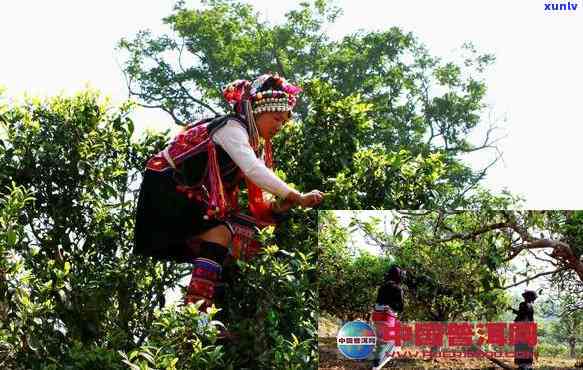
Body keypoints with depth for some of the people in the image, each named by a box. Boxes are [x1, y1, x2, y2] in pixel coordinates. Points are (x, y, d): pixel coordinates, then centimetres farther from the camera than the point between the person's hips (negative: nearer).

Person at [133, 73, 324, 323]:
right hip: (162, 187, -10)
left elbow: (257, 203, 1)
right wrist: (296, 197, -37)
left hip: (185, 194, 10)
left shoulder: (257, 144, 8)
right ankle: (197, 307, -29)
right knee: (221, 232, -24)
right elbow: (254, 171, -36)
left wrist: (280, 206, -19)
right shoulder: (232, 127, -19)